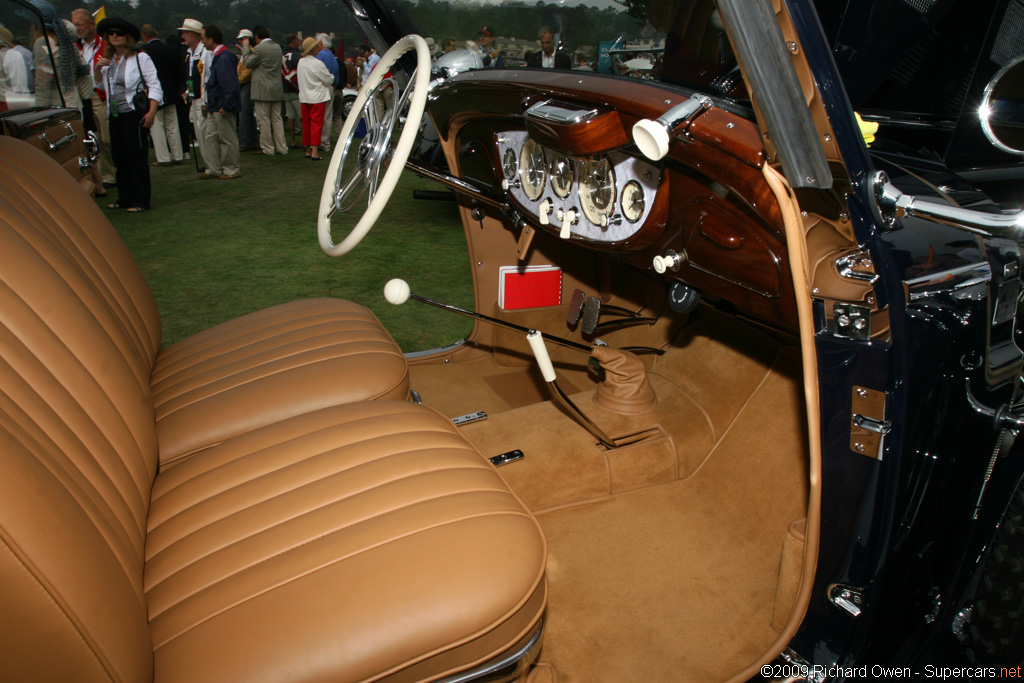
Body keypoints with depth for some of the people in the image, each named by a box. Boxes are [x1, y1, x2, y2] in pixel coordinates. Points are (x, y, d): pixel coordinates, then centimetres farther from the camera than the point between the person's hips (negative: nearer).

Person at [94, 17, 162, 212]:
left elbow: (154, 86, -8)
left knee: (137, 158, -4)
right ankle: (124, 198, 19)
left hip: (134, 113, -7)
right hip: (114, 115, 7)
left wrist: (152, 112, -18)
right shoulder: (108, 60, 14)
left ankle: (140, 201, 1)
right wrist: (98, 69, 4)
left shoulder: (140, 58, -3)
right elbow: (102, 85, 23)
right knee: (119, 158, 10)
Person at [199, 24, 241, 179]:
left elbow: (230, 85, -23)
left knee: (227, 139, -1)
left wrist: (225, 106, -23)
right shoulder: (216, 56, 15)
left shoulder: (224, 58, -18)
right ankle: (214, 169, 18)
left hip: (223, 108, -10)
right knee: (211, 137, 12)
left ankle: (232, 170, 8)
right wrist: (208, 104, 19)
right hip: (214, 107, 10)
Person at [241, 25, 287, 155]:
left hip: (262, 90, -7)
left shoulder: (260, 48, -14)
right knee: (277, 119, 11)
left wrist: (246, 47, 5)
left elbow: (248, 63, -6)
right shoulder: (277, 47, 11)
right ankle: (281, 147, 10)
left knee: (263, 120, -1)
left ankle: (267, 148, 0)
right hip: (277, 90, 7)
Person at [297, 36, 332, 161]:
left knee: (306, 124, 11)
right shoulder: (318, 64, -16)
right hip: (317, 97, -6)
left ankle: (308, 150, 17)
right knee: (316, 124, -5)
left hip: (304, 97, 7)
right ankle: (315, 152, -10)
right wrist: (331, 74, 13)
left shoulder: (301, 62, 6)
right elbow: (329, 80, -9)